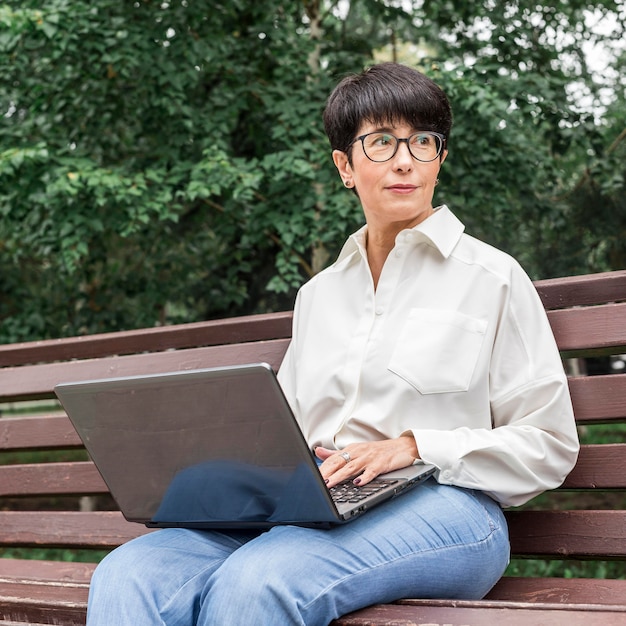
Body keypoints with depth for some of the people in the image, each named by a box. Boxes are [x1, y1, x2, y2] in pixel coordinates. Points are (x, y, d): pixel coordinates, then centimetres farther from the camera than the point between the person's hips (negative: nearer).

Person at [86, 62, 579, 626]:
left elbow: (548, 447, 5)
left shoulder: (492, 277, 9)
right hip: (312, 507, 5)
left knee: (255, 580, -37)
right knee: (128, 575, -26)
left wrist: (414, 448, -8)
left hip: (441, 508, -4)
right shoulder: (317, 294, 23)